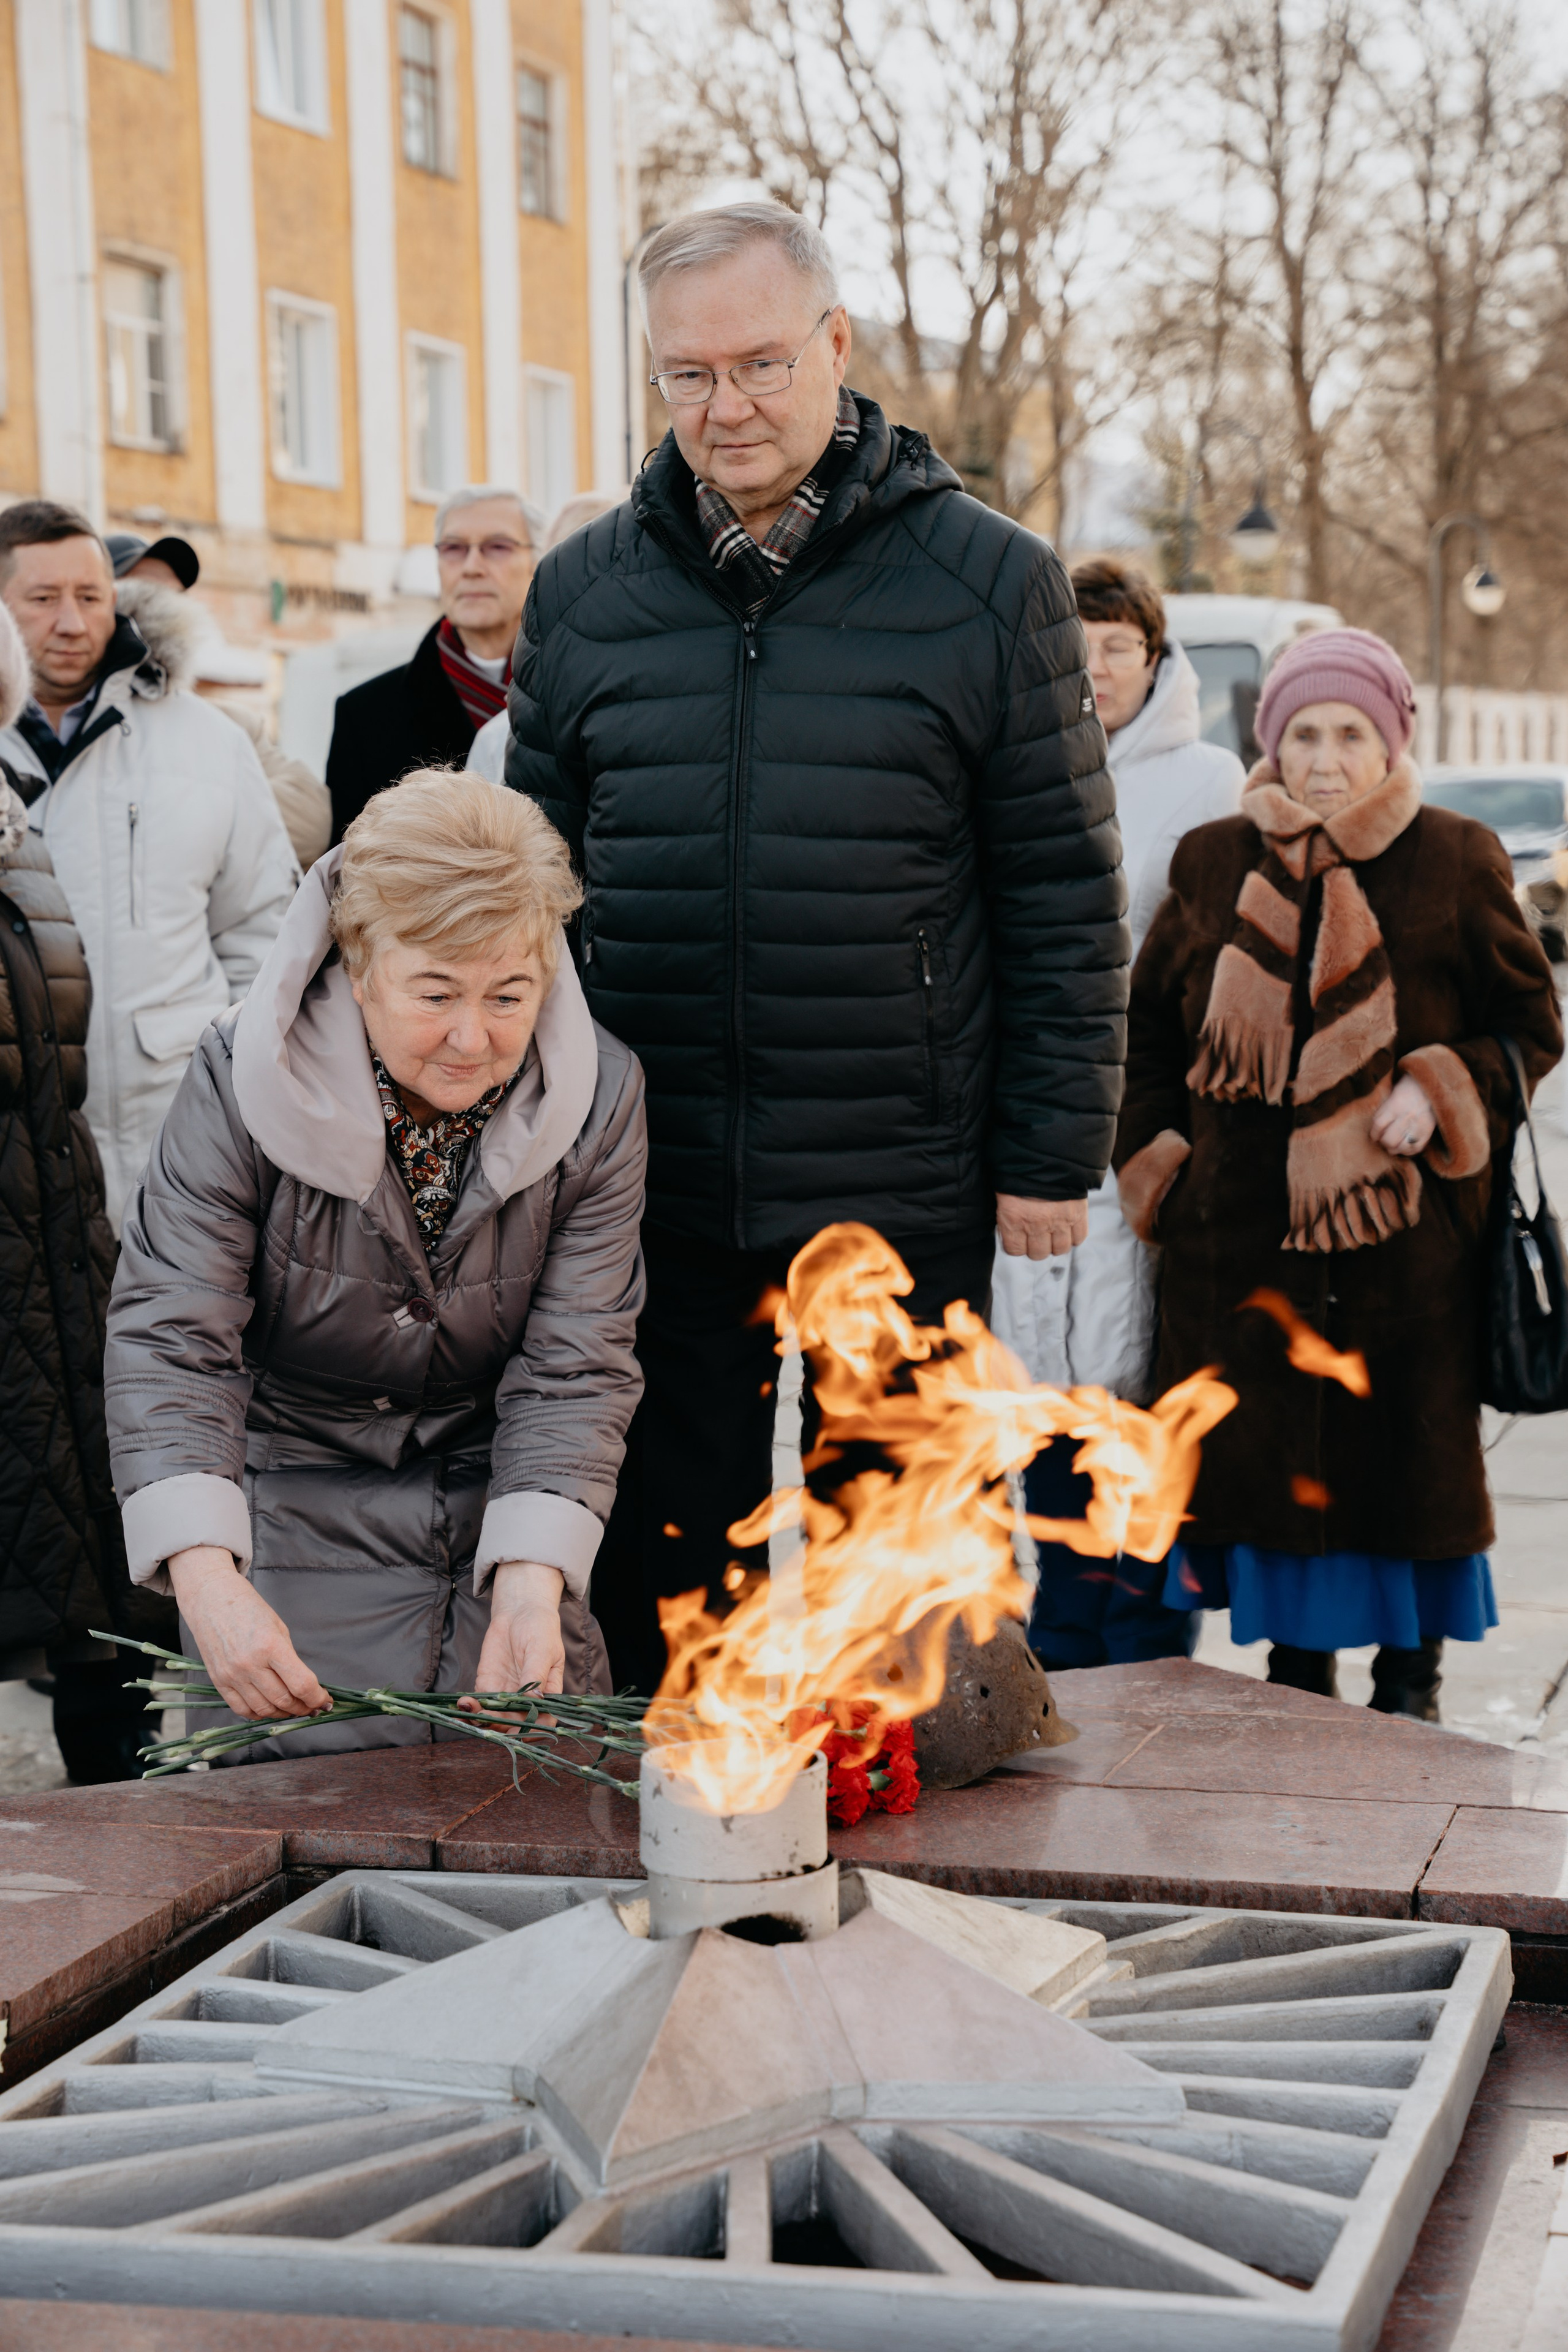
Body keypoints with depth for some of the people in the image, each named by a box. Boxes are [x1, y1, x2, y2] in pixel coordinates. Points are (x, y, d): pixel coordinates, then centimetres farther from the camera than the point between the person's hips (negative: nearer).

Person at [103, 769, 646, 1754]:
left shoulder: (599, 1099, -11)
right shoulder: (242, 1084, -17)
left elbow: (575, 1368, -12)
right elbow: (170, 1340, -20)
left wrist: (530, 1587, -29)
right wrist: (207, 1582, -37)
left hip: (507, 1500, 2)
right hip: (297, 1508, -2)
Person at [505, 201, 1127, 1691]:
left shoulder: (989, 585, -2)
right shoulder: (583, 593, 6)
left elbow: (1063, 890, -1)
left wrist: (1055, 1155, -4)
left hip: (904, 1193, -2)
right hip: (652, 1192, 2)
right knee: (667, 1566, 11)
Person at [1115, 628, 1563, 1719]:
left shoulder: (1455, 862, 1)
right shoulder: (1215, 864, 7)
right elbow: (1150, 1022, 17)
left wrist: (1443, 1094, -12)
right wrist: (1157, 1156, 6)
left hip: (1406, 1229, -2)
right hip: (1243, 1230, 2)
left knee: (1408, 1456, 4)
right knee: (1269, 1455, 7)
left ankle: (1413, 1684, 22)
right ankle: (1298, 1681, 24)